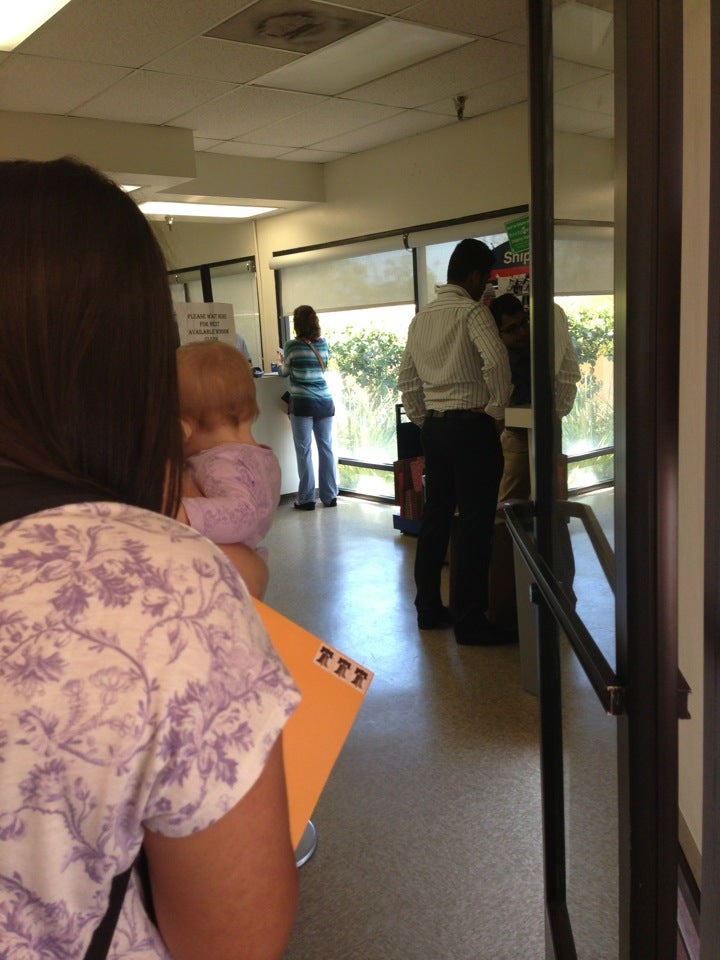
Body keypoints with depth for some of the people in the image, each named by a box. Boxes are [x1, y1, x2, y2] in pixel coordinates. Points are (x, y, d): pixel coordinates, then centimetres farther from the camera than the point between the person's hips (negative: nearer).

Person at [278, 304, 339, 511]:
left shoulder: (292, 346, -5)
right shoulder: (324, 344, 5)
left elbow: (285, 372, 7)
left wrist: (282, 360, 30)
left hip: (302, 403, -4)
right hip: (325, 402, 4)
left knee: (304, 451, 2)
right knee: (326, 449, 9)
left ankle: (306, 499, 4)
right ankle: (330, 496, 14)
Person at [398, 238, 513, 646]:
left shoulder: (421, 318, 14)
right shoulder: (473, 311, -9)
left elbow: (407, 380, 17)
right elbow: (496, 362, -25)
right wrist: (497, 410, -12)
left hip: (434, 426, 8)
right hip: (471, 426, -8)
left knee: (435, 516, 13)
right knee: (475, 522, -3)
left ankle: (429, 608, 22)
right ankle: (469, 620, 2)